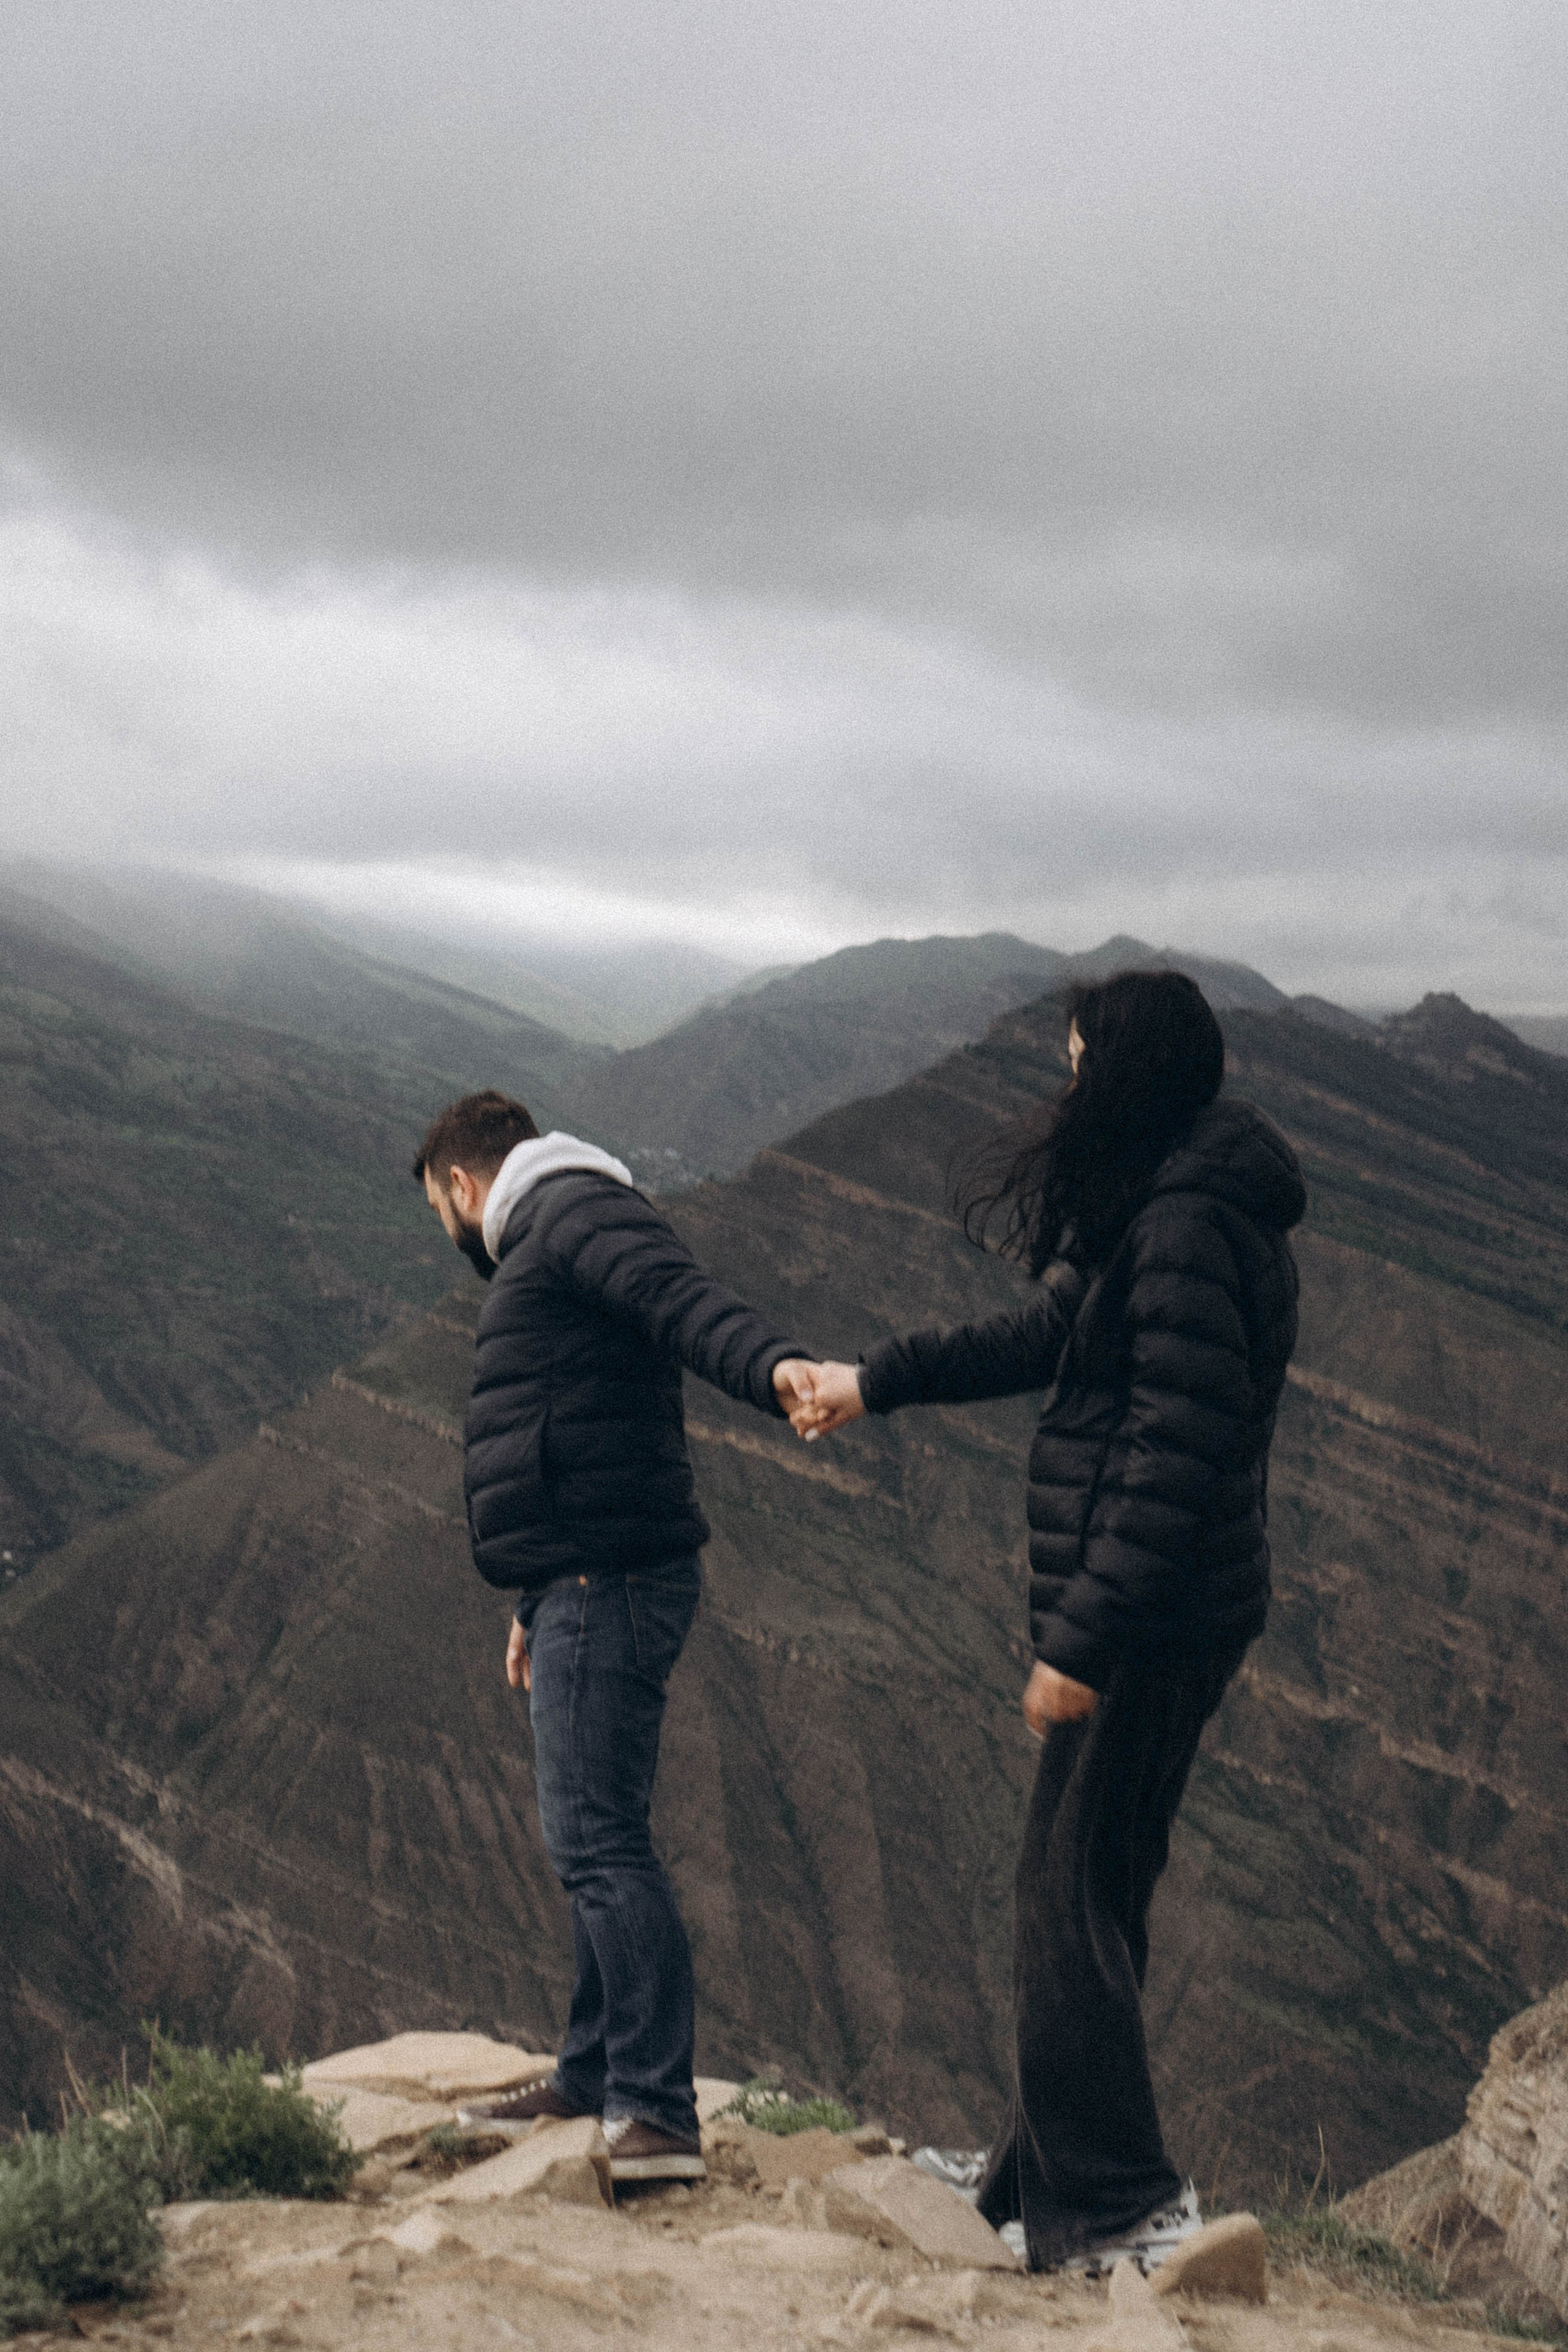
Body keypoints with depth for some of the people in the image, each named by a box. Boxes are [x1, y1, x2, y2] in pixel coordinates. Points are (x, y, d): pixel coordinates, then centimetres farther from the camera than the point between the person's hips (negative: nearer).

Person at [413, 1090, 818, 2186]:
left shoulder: (574, 1213, -7)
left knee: (600, 1839, -14)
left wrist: (774, 1363, -46)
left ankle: (660, 2114, -14)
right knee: (596, 1839, 18)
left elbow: (684, 1297, -26)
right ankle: (593, 2077, 30)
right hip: (589, 1586, 11)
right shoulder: (544, 1245, 26)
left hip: (609, 1585, -11)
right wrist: (540, 1603, 36)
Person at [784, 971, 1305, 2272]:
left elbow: (1175, 1456, -25)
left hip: (1148, 1623, -10)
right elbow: (1049, 1332, 25)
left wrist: (1081, 1641, -23)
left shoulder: (1191, 1227, -20)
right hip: (1161, 1614, 10)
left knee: (1075, 1895, -3)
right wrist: (875, 1379, 27)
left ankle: (1125, 2205, 4)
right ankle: (1043, 2173, 27)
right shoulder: (1153, 1208, 13)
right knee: (1089, 1887, 16)